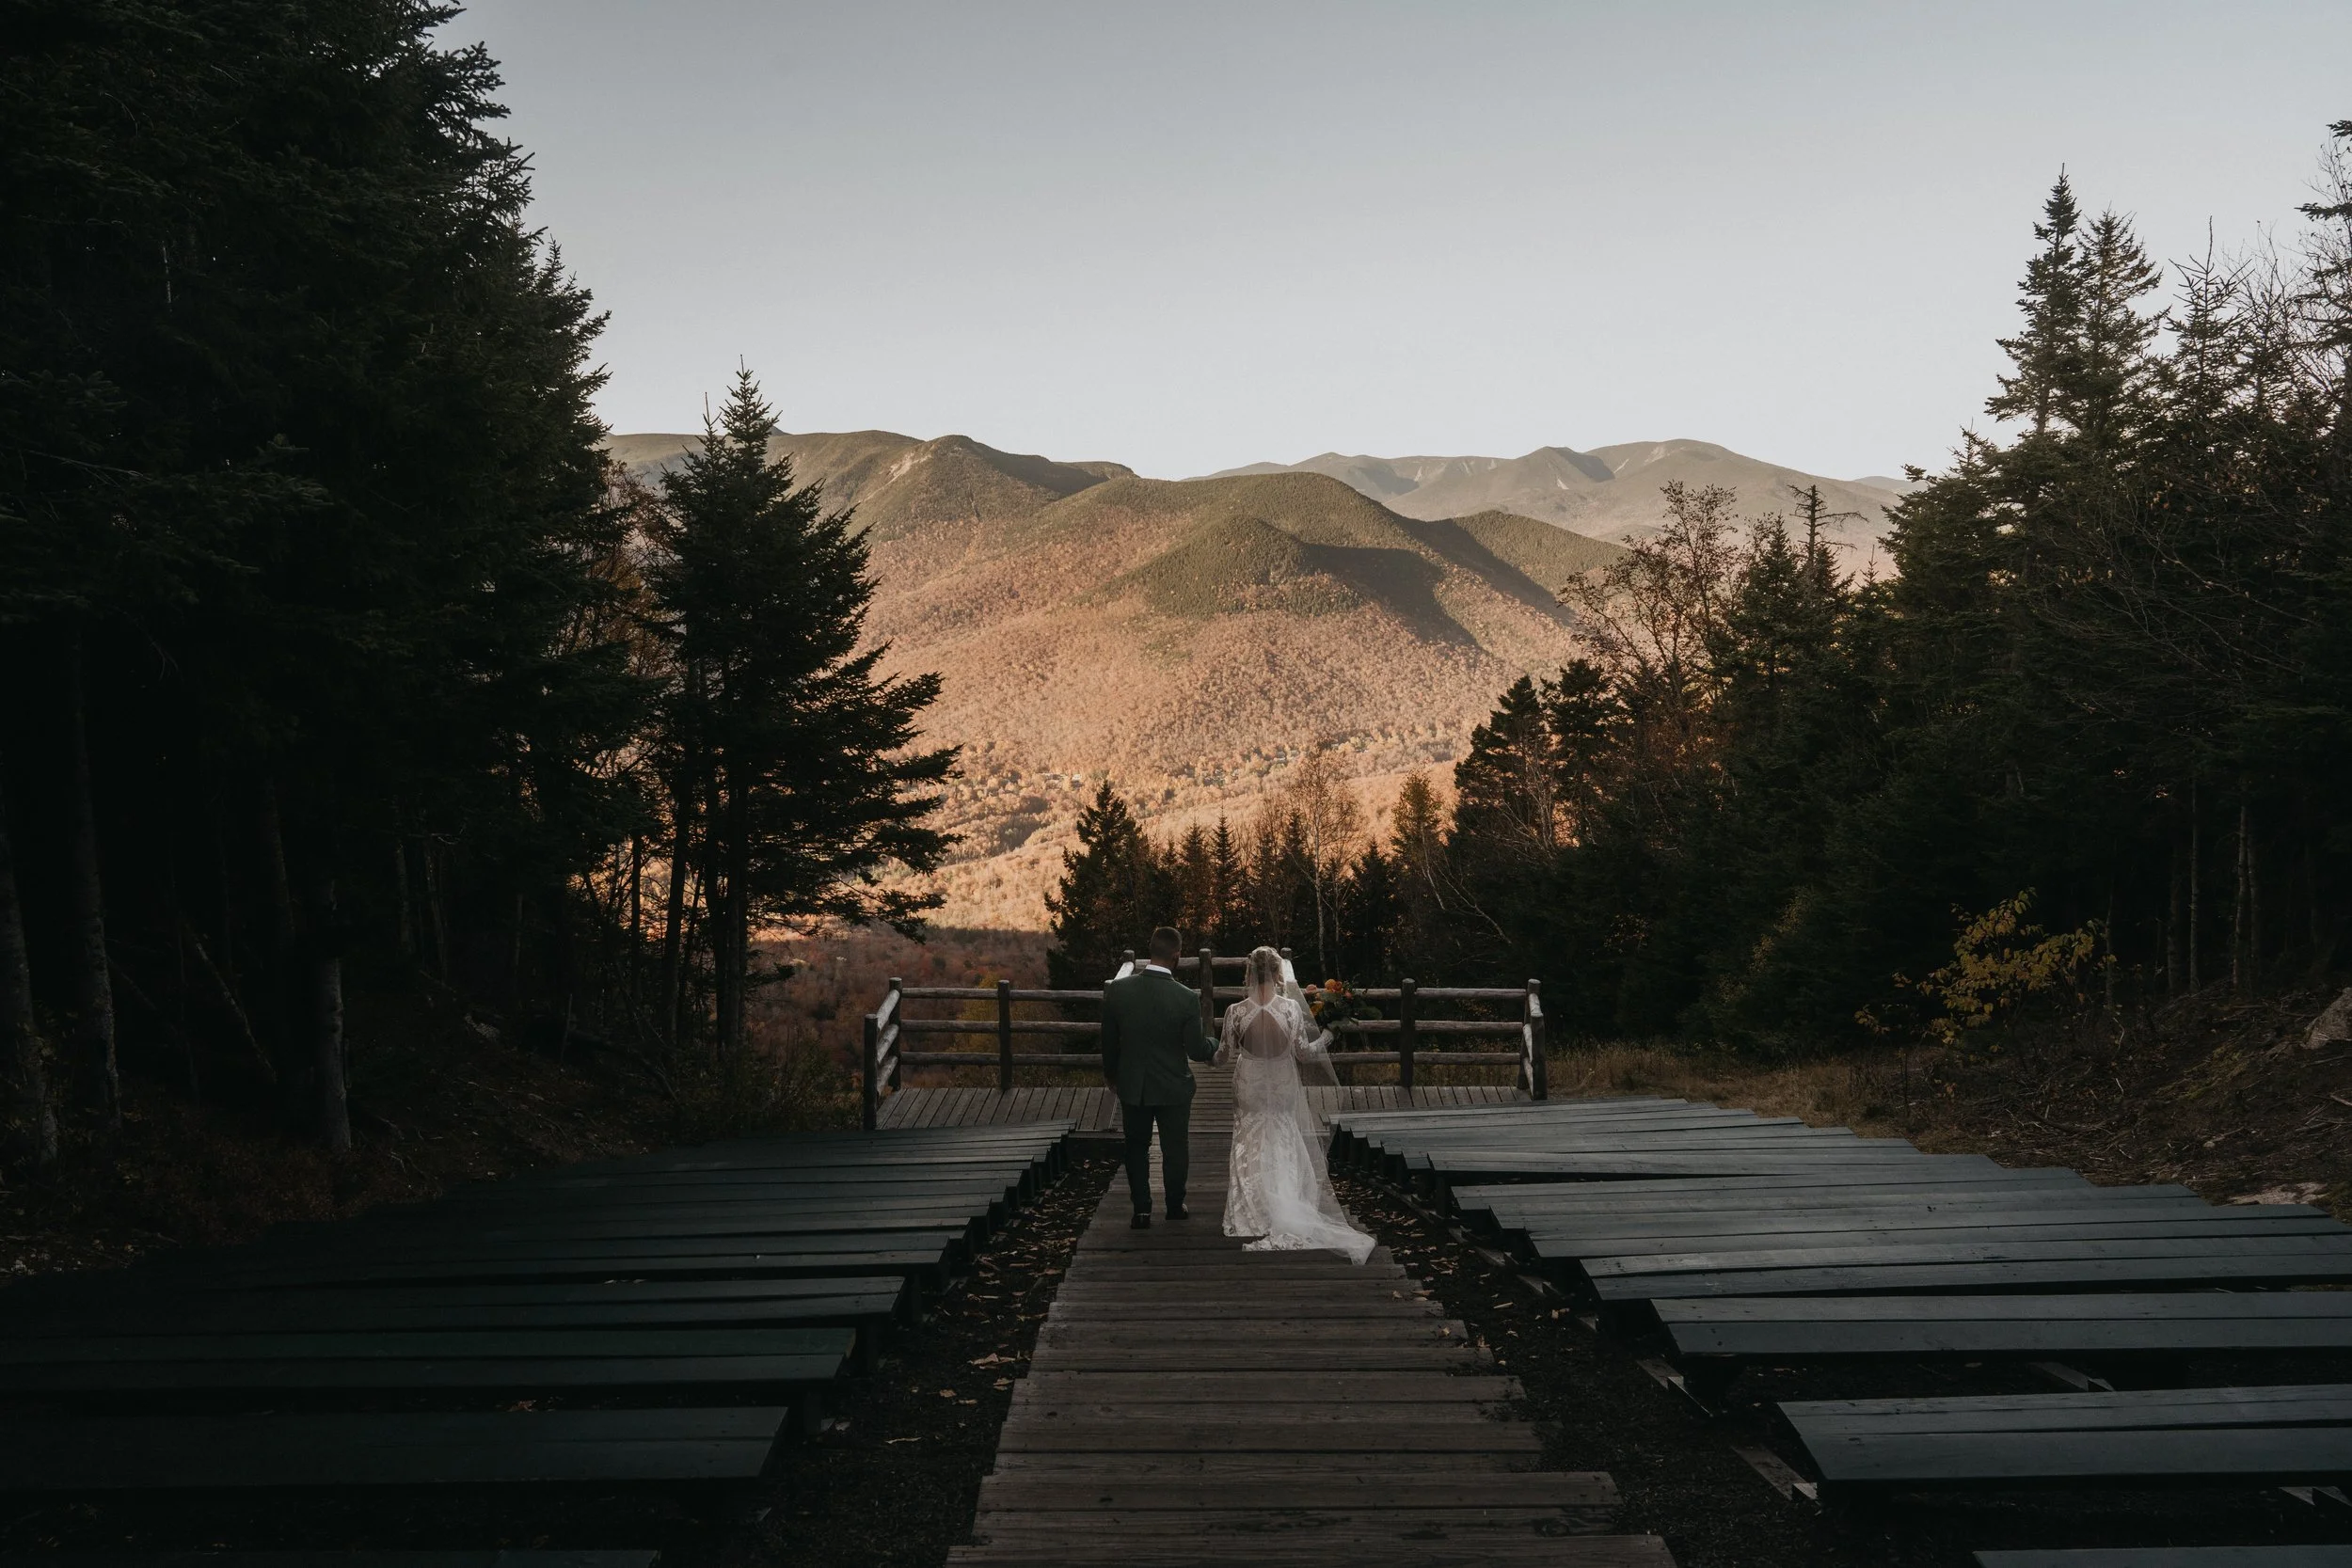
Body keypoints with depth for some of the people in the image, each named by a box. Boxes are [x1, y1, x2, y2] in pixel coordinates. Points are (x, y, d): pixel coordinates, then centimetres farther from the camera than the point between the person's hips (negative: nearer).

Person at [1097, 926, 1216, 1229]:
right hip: (1173, 1088, -1)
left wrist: (1110, 1073, 16)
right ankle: (1175, 1207, 30)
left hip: (1132, 1087, 1)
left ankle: (1142, 1210, 18)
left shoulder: (1116, 990, -14)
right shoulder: (1187, 998, -21)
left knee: (1136, 1149, 17)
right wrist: (1214, 1044, 9)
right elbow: (1196, 1050, -14)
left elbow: (1108, 1041, -2)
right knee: (1174, 1150, 17)